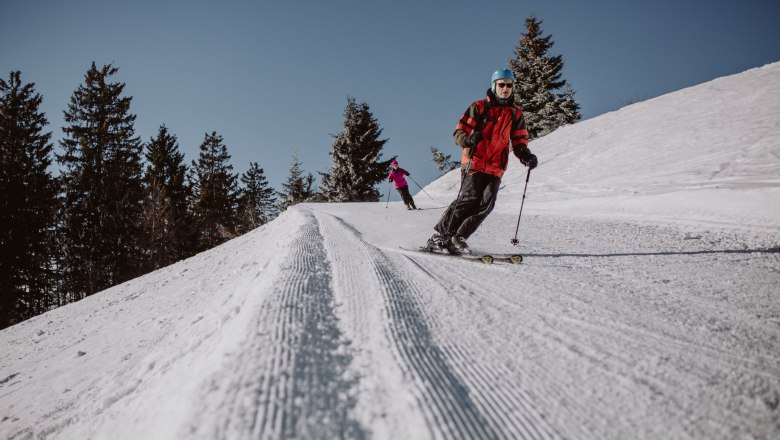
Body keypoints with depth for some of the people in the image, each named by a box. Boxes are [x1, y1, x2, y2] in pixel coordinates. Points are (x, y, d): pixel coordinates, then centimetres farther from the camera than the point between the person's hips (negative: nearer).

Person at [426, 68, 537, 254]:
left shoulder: (516, 114, 16)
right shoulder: (479, 106, 5)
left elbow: (519, 142, 16)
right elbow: (459, 131, 1)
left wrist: (527, 156, -6)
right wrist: (468, 139, -22)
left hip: (496, 168, 4)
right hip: (474, 163, -4)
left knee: (486, 204, -11)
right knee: (469, 198, -17)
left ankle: (458, 239, -3)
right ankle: (439, 236, -9)